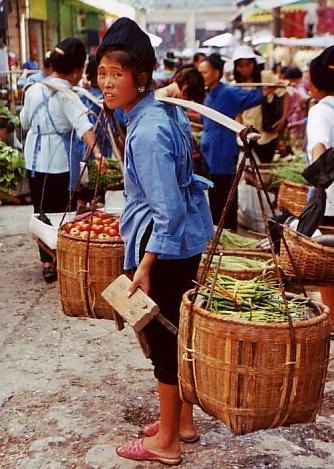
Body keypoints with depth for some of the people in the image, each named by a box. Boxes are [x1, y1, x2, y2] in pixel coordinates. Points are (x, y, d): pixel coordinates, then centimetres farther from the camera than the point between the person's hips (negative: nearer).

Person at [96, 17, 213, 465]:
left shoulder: (147, 132, -24)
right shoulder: (165, 109, 5)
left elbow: (168, 211, -26)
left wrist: (145, 264, -22)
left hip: (165, 246, -9)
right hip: (187, 241, 9)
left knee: (162, 336, 4)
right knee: (176, 332, 19)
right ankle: (183, 420, 36)